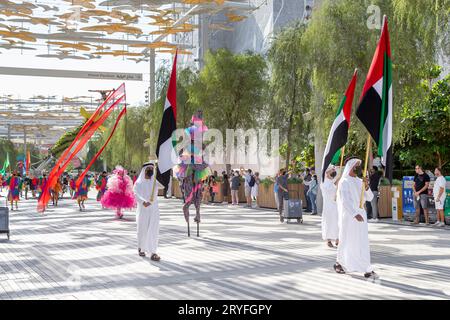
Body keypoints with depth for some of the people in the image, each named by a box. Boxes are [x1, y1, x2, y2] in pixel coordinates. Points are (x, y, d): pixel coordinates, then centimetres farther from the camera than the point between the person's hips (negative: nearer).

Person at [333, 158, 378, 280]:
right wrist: (355, 214, -33)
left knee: (363, 242, 0)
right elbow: (345, 201, -22)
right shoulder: (344, 182, -11)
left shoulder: (360, 182, 11)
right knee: (347, 242, 7)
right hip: (348, 216, -6)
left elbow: (369, 198, 5)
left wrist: (366, 187, -14)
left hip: (360, 215, 6)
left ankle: (367, 270, 1)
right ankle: (339, 263, 28)